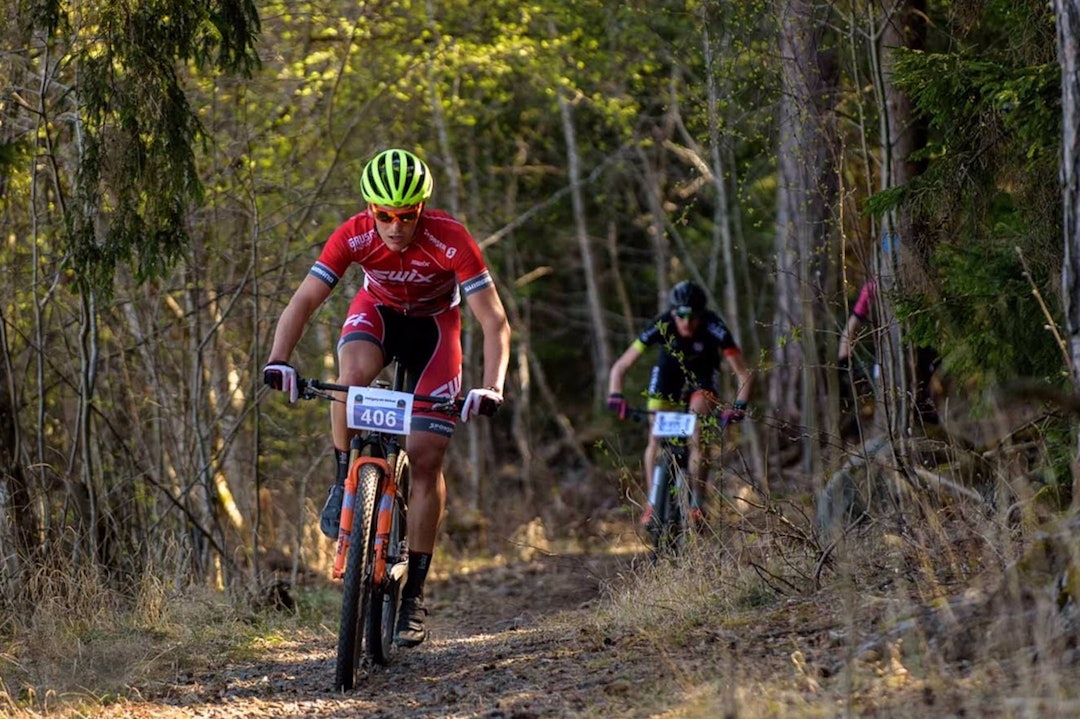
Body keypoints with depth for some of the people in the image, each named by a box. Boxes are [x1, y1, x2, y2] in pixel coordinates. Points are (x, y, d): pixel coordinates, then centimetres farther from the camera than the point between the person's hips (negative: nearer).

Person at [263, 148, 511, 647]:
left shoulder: (451, 241, -33)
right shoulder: (354, 236, -28)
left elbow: (495, 323, -35)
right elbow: (303, 302, -29)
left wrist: (490, 388, -50)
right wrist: (278, 362, -46)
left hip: (434, 323, -1)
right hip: (378, 311, 1)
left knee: (426, 456, -9)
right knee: (353, 372, -36)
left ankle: (413, 592, 0)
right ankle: (345, 481, -13)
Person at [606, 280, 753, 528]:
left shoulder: (714, 328, -36)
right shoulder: (661, 326, -33)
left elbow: (743, 374, -33)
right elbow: (620, 366, -29)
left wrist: (739, 406, -49)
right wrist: (615, 396, -46)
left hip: (702, 370, -1)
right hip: (669, 367, 1)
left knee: (698, 436, -21)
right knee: (656, 438, -8)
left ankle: (697, 505, -14)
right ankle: (652, 504, 3)